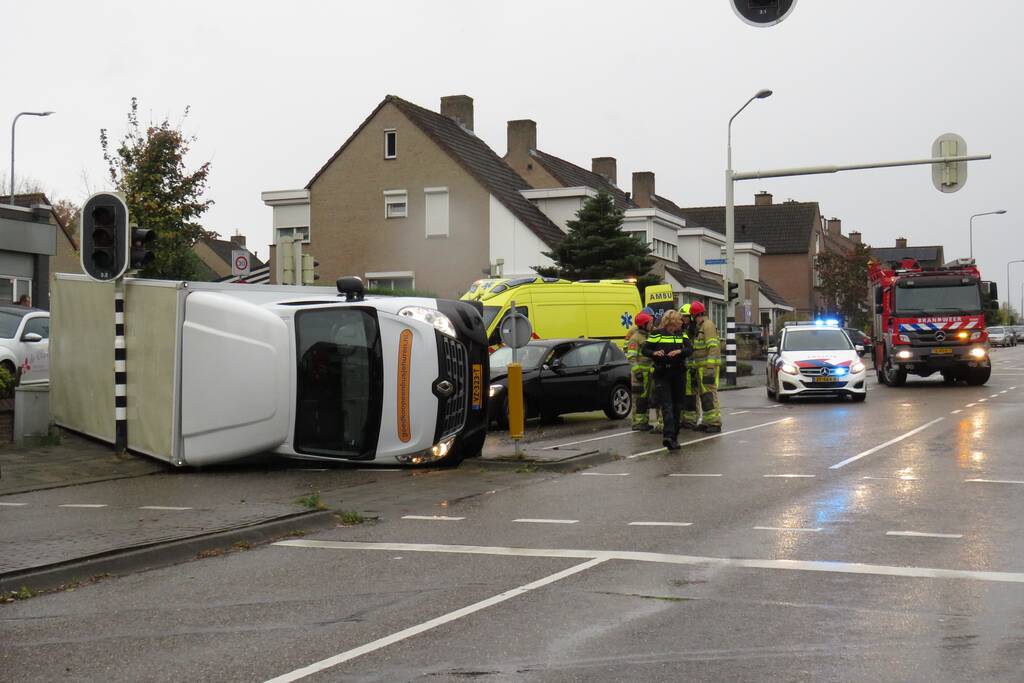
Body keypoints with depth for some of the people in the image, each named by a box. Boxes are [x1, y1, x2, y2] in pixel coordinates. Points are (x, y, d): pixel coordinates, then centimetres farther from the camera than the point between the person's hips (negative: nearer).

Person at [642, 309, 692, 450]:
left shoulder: (682, 334, 13)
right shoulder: (657, 334, 2)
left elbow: (690, 349, 1)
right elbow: (644, 350, 4)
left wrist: (680, 351, -19)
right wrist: (654, 353, -16)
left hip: (679, 374, 4)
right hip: (662, 374, -4)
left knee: (677, 405, 7)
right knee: (666, 405, -13)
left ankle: (673, 435, 17)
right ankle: (669, 435, -25)